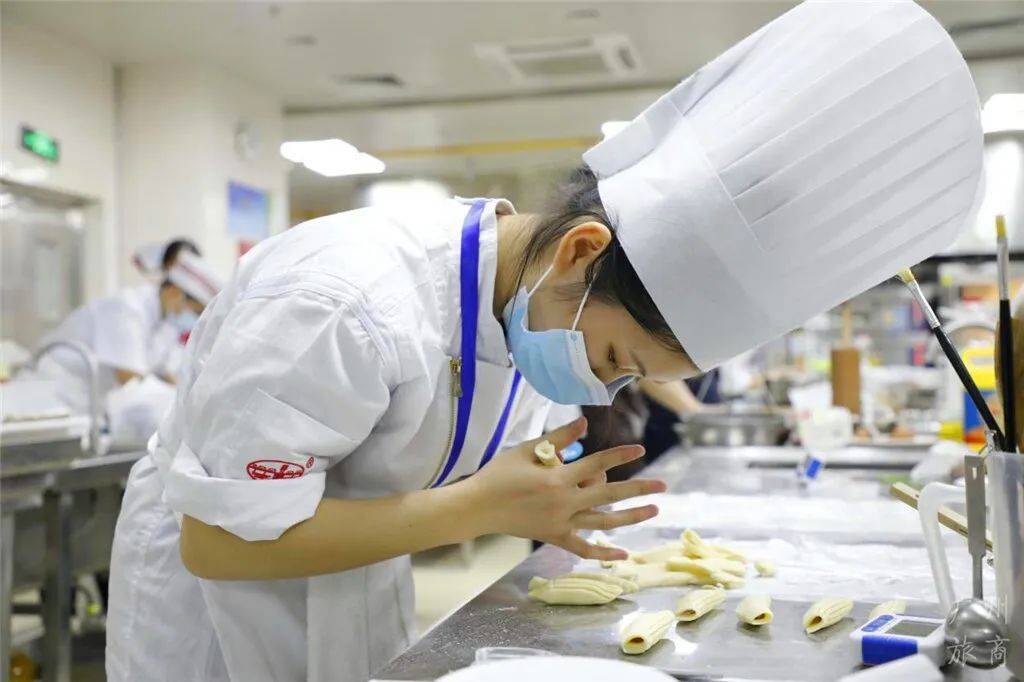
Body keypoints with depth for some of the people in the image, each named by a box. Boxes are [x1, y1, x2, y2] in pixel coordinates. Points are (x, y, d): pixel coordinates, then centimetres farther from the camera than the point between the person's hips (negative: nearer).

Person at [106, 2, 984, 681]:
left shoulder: (535, 310, -9)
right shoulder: (345, 303, -34)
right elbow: (219, 539, -30)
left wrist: (536, 504, -14)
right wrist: (482, 506, -32)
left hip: (361, 600, 6)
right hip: (217, 588, -6)